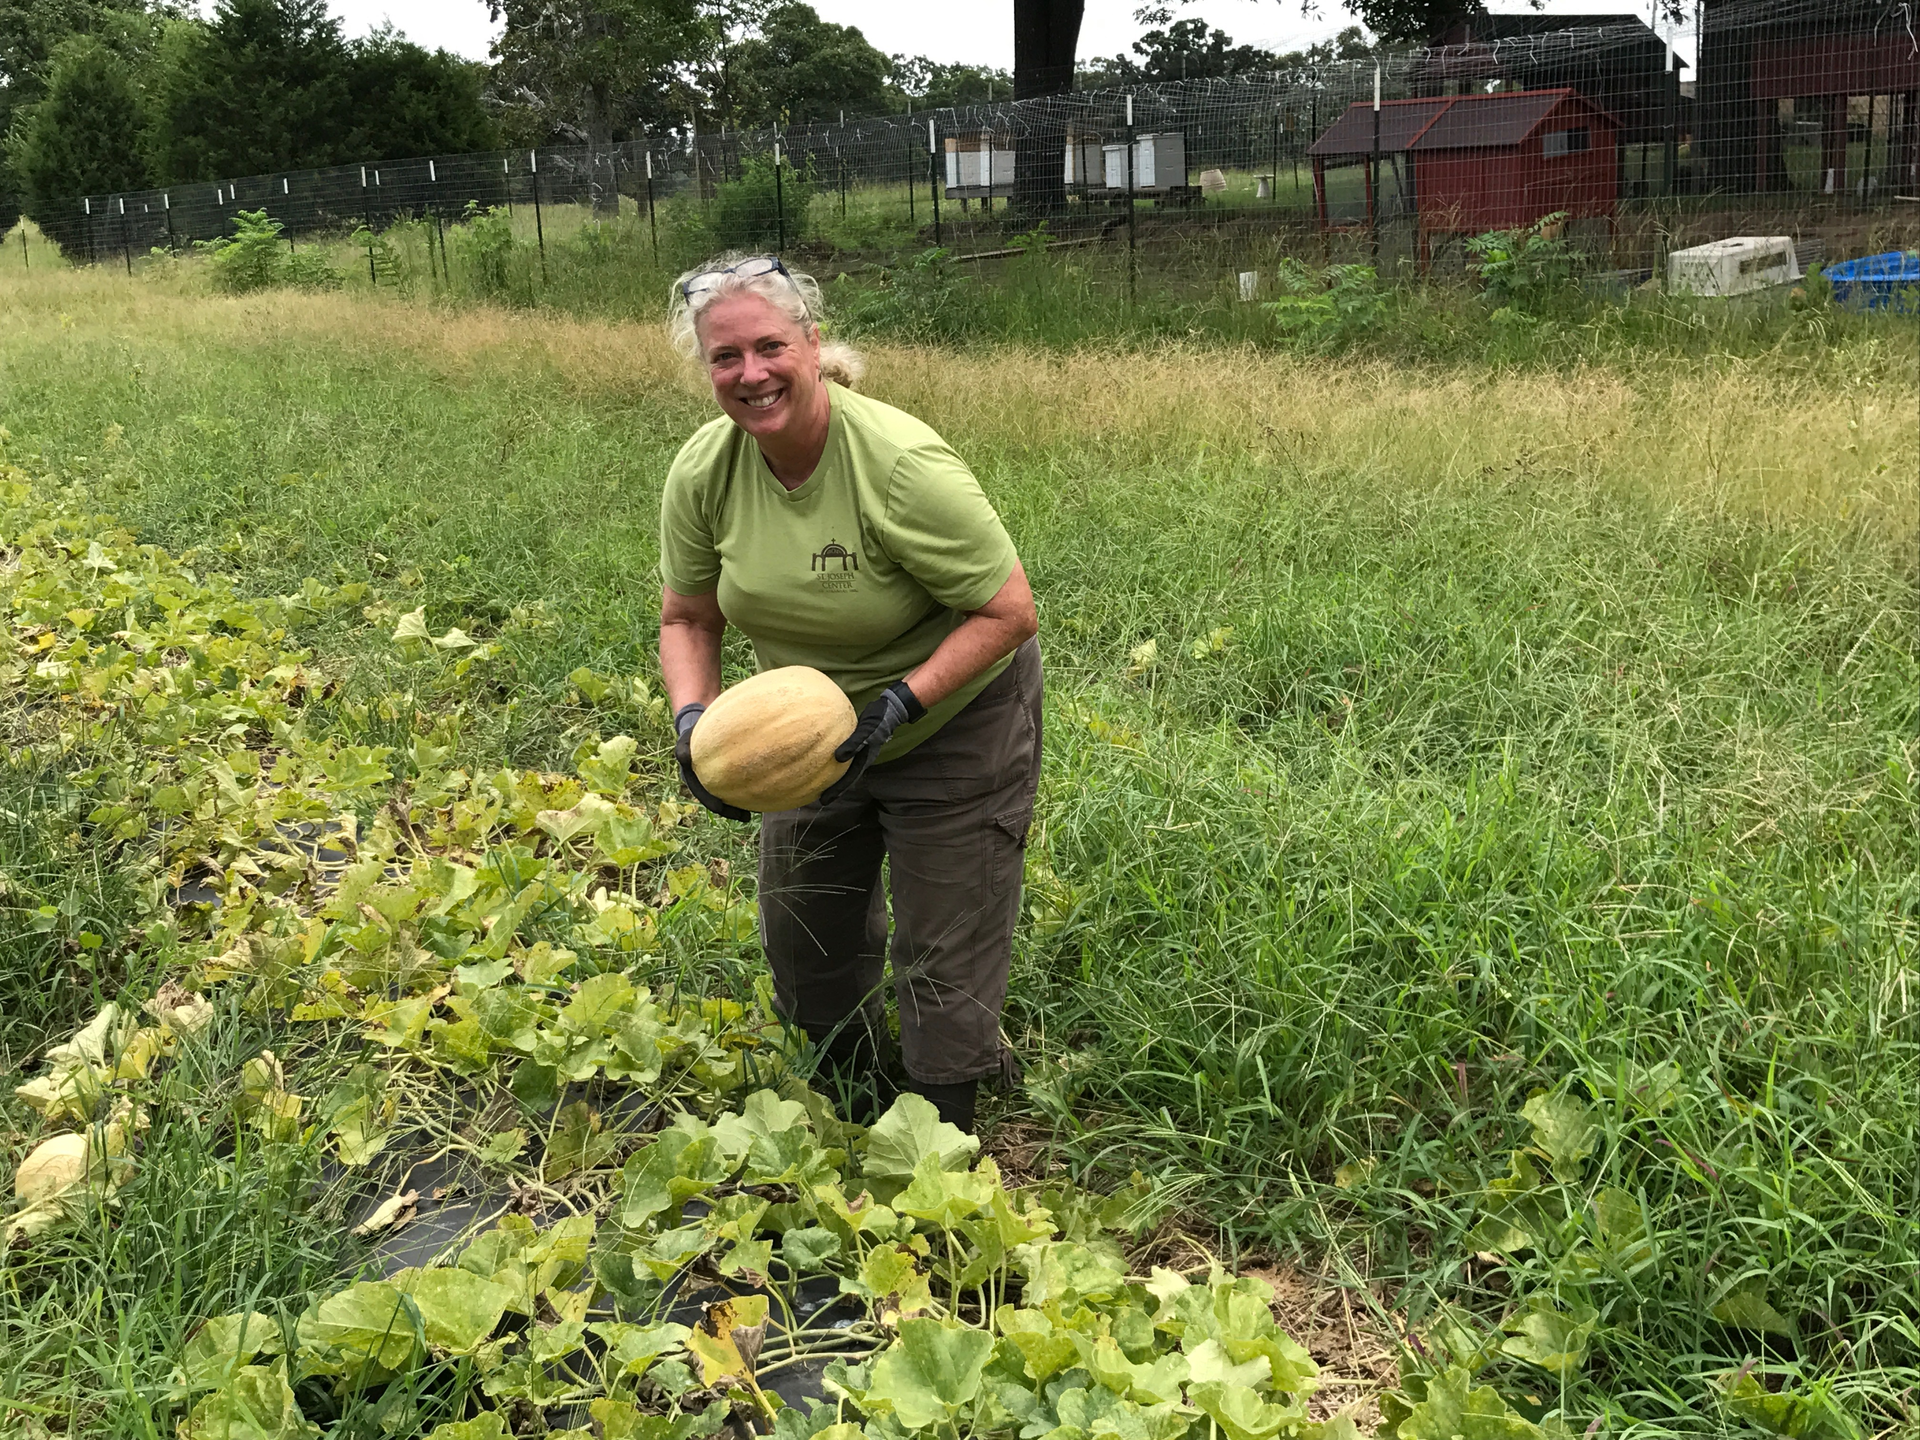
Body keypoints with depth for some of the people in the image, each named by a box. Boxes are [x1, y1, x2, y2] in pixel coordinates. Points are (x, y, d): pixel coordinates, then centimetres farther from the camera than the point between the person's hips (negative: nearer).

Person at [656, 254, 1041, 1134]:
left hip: (952, 723, -6)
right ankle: (855, 1106, 45)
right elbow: (687, 617, -1)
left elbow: (1010, 612, -26)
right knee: (805, 942, 18)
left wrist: (902, 702, -34)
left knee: (941, 961, 2)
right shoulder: (703, 471, -15)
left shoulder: (902, 466, -31)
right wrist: (692, 716, -19)